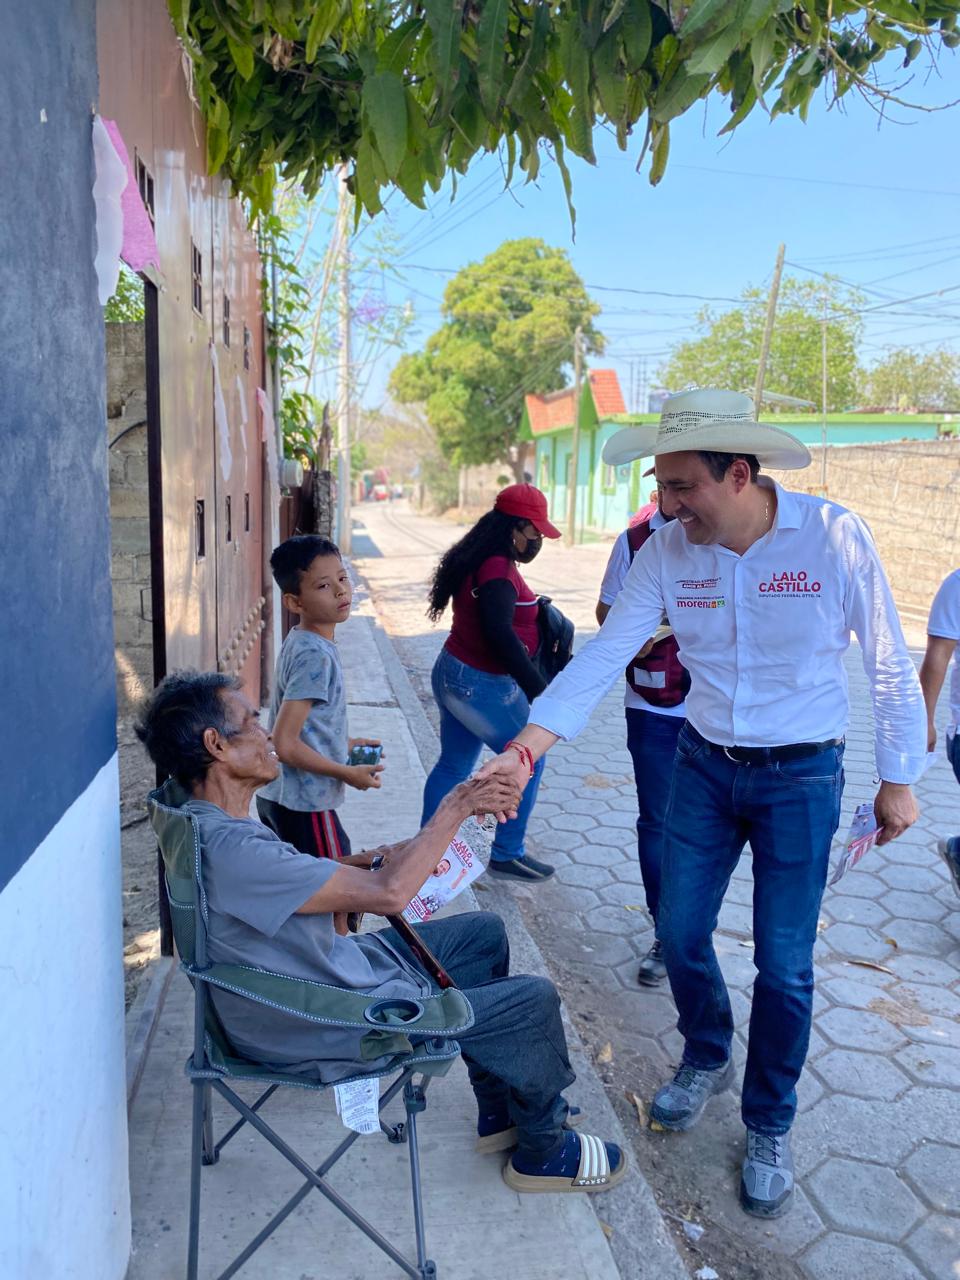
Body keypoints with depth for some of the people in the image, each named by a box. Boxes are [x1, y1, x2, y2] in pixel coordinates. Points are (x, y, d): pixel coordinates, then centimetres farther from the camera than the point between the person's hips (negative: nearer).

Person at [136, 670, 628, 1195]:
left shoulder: (203, 824, -2)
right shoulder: (228, 850, -34)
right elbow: (387, 894, -32)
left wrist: (371, 859, -3)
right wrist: (455, 808, -23)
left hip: (341, 965, 10)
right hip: (333, 1029, -10)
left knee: (485, 933, 17)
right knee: (533, 999, -5)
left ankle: (500, 1112, 32)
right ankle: (543, 1152, 24)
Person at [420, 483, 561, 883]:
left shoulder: (480, 561, 11)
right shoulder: (499, 569, -20)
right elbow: (499, 634, -28)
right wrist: (540, 691, -28)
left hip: (454, 675, 10)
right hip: (481, 685, -10)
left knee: (453, 766, 17)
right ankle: (507, 855, 16)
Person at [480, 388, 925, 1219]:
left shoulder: (834, 535, -18)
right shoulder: (667, 552, -10)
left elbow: (889, 663, -8)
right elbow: (603, 655, -13)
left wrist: (899, 778, -3)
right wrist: (525, 748, -23)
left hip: (801, 777, -3)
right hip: (705, 767, 3)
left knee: (784, 966, 5)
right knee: (681, 934, 12)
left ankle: (769, 1127, 31)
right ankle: (707, 1060, 43)